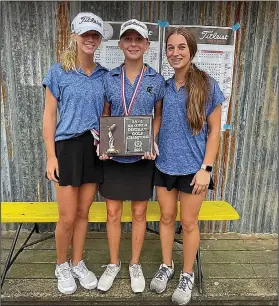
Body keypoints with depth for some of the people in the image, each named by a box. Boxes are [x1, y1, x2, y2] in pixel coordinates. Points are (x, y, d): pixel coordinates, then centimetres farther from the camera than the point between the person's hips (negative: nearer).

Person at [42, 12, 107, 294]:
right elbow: (49, 116, -4)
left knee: (83, 213, 12)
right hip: (68, 147, -3)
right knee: (67, 217, 3)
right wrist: (51, 155, -9)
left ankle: (77, 263, 33)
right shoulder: (58, 72, -2)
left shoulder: (104, 75, 8)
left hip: (95, 150, 3)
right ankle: (61, 266, 30)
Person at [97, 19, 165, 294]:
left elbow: (159, 116, 7)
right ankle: (113, 264, 33)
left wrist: (153, 141, -10)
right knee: (113, 213, 11)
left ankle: (135, 265, 33)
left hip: (142, 158, 0)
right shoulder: (109, 78, 2)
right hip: (113, 157, 1)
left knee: (139, 213, 11)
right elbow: (104, 115, 8)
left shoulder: (156, 80, 0)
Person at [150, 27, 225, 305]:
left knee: (188, 222, 10)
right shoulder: (163, 86, 5)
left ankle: (187, 276, 32)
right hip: (164, 165, 4)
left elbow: (214, 130, -7)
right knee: (166, 217, 16)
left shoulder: (207, 85, -6)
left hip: (193, 167, -3)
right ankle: (166, 266, 38)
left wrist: (206, 168, -12)